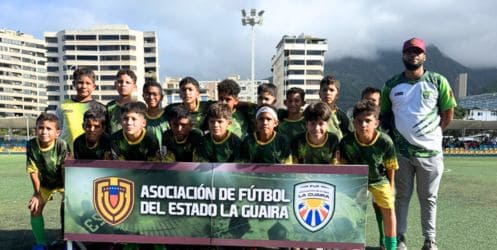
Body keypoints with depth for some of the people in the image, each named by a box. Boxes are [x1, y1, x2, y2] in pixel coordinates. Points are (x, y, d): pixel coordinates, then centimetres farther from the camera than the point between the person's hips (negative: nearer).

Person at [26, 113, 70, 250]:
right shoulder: (31, 145, -24)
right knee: (35, 208, -3)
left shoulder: (62, 145, -31)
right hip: (44, 182, 3)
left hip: (63, 181, -3)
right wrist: (37, 193, -12)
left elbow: (66, 171, -27)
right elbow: (33, 171, -16)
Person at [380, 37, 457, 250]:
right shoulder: (391, 85, 3)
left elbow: (448, 114, 2)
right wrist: (393, 137, 1)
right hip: (401, 151, 1)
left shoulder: (438, 81, -1)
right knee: (402, 196, 11)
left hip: (430, 152, -1)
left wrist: (430, 135, 0)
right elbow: (384, 115, 10)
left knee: (428, 198, 11)